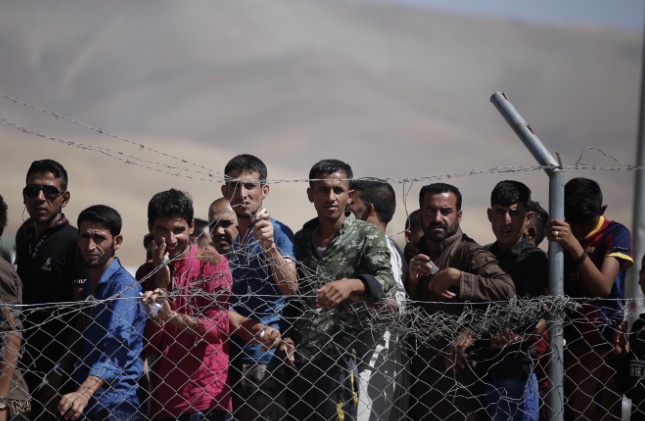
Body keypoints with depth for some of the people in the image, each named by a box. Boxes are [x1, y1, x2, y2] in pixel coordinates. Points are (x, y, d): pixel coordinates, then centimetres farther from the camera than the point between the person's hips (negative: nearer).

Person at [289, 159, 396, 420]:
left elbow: (386, 283, -18)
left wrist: (352, 285, -37)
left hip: (340, 358, -4)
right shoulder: (301, 239, 11)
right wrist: (286, 338, 4)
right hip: (299, 358, 4)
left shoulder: (367, 236, -2)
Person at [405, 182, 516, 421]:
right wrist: (410, 279, -10)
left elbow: (506, 289, -27)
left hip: (455, 372, -6)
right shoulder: (414, 253, 11)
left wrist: (456, 277, -28)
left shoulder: (470, 253, -11)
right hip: (418, 370, 6)